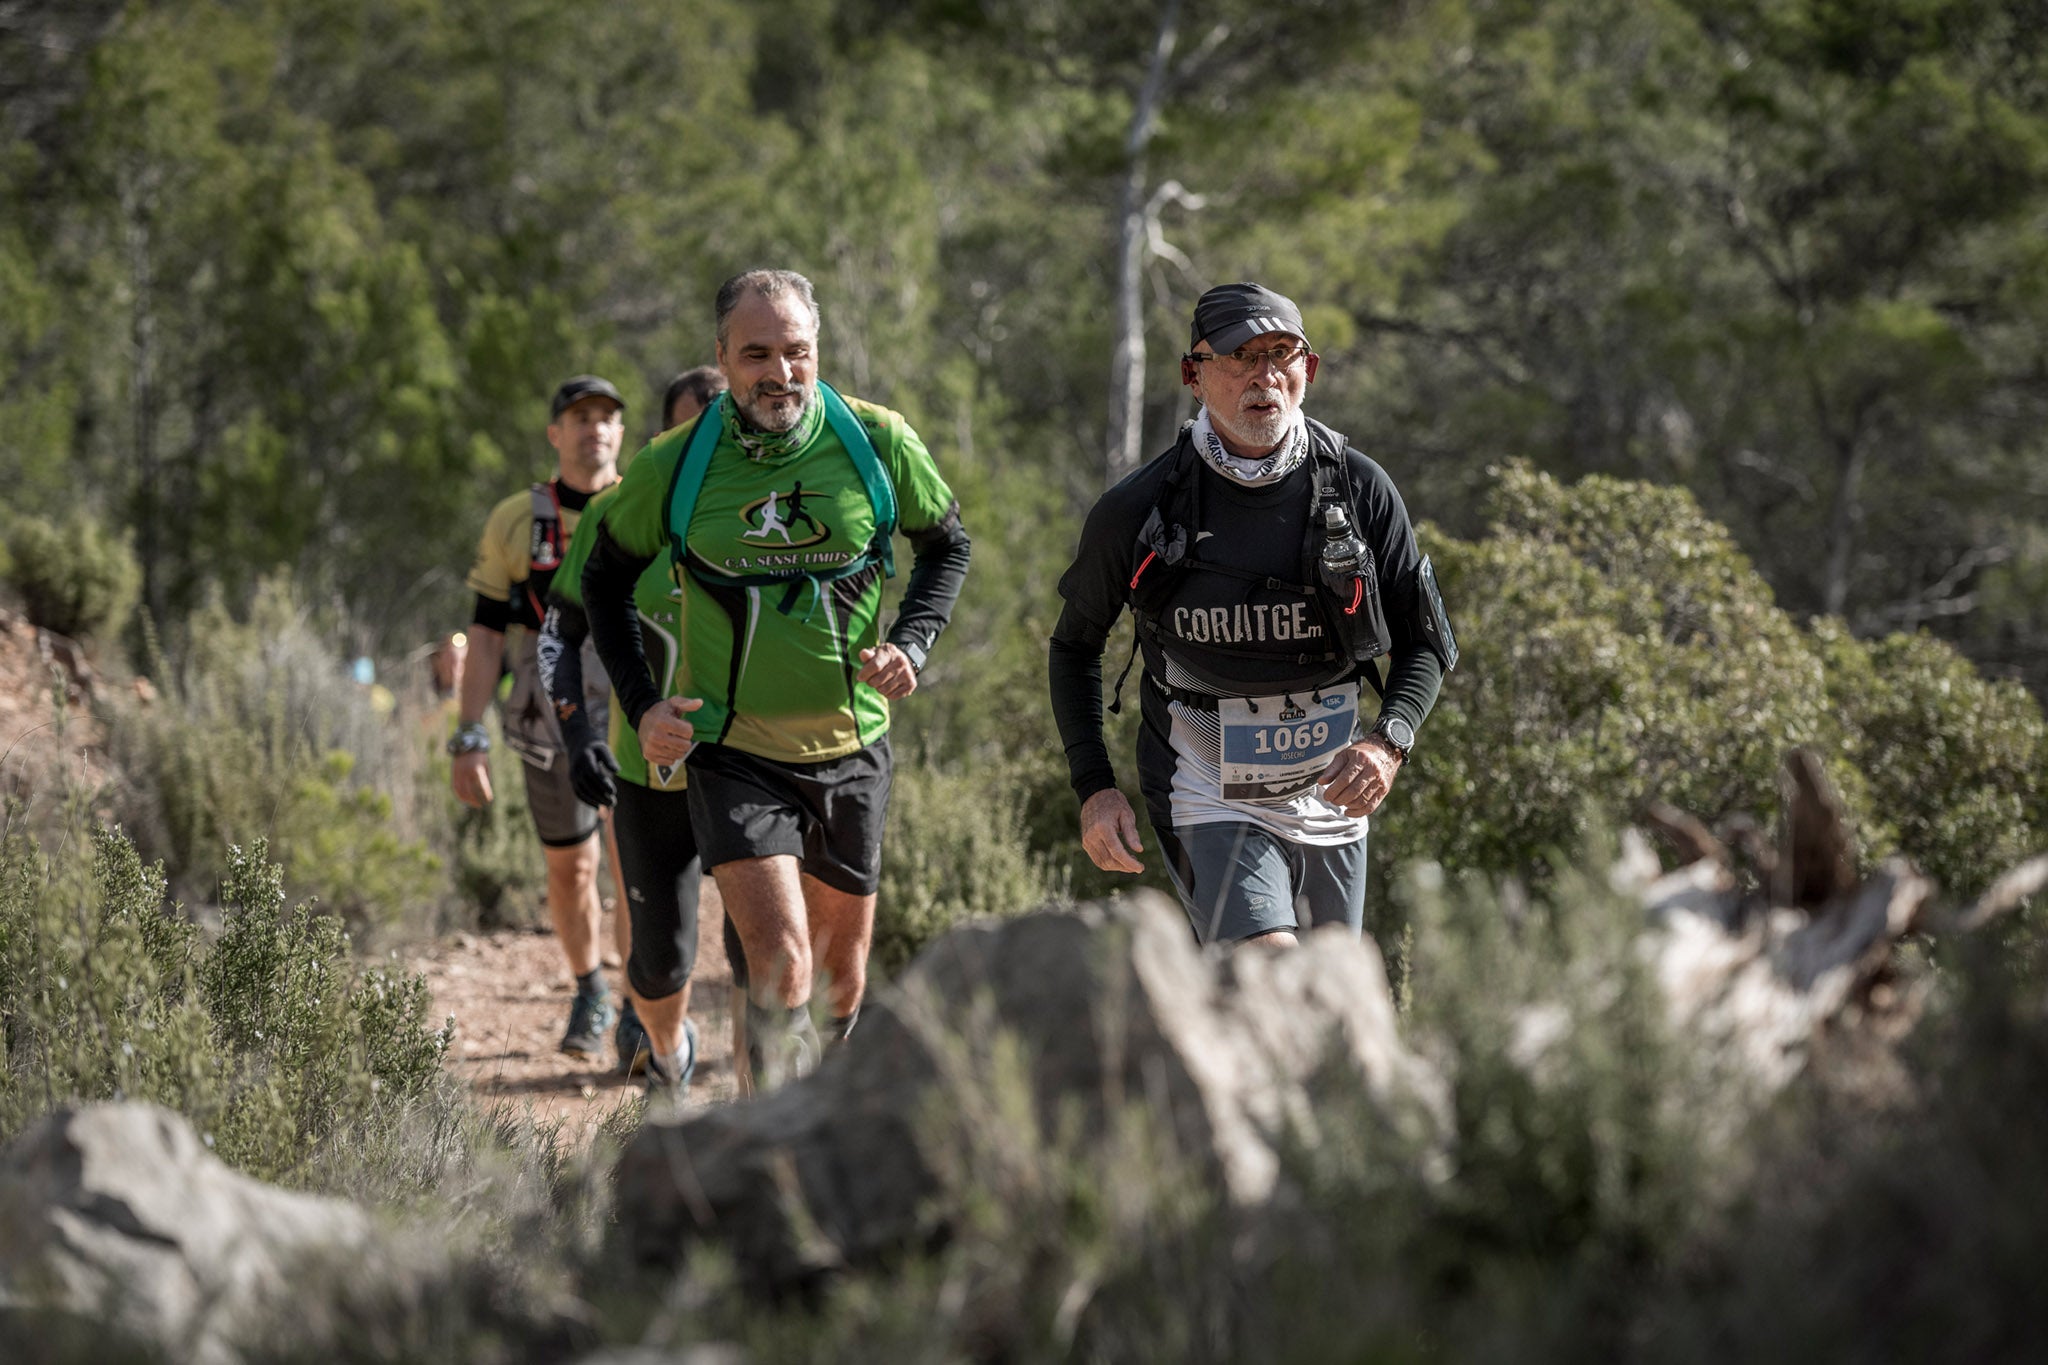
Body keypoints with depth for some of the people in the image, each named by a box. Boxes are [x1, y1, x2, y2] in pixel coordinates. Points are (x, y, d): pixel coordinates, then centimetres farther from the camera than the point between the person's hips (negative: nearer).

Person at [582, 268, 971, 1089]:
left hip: (850, 745, 2)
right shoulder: (674, 466, -9)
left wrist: (911, 644, -6)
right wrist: (640, 705, -2)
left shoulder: (878, 445, -7)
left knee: (841, 970, 15)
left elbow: (947, 545, 11)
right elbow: (606, 578, 8)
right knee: (780, 967, -18)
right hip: (733, 752, -2)